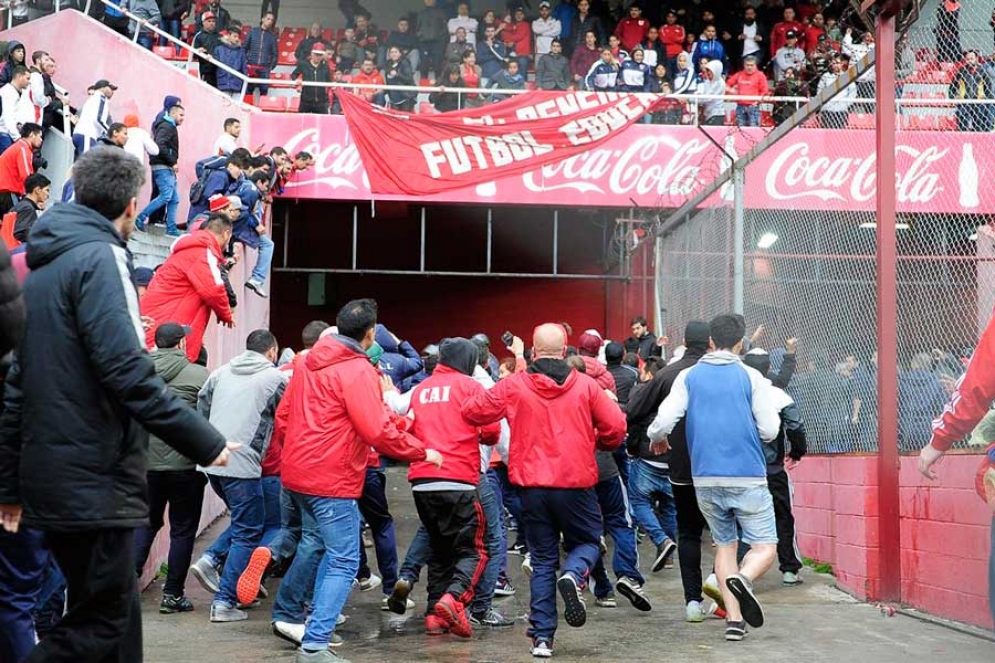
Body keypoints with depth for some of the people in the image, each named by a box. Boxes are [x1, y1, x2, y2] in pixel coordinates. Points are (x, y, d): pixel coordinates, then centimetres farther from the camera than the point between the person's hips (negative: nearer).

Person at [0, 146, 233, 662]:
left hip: (50, 478, 9)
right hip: (95, 482, -9)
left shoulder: (42, 265, 17)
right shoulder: (100, 258, -11)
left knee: (115, 617, 16)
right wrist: (206, 443, -17)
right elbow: (127, 372, -22)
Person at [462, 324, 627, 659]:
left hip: (532, 485, 1)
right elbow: (616, 427, -4)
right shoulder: (585, 386, -2)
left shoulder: (514, 386, -3)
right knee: (586, 541, 20)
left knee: (542, 560, 12)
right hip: (576, 482, -1)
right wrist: (596, 442, 17)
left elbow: (472, 412, 0)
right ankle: (572, 576, -14)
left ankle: (542, 635, 6)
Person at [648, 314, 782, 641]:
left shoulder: (688, 376, 4)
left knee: (725, 544, 16)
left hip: (705, 479, 3)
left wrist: (656, 439, 16)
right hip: (748, 479, -3)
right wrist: (773, 412, 17)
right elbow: (769, 431, -5)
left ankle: (734, 619, 6)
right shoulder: (752, 377, -3)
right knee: (765, 546, 5)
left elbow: (663, 421, -5)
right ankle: (743, 578, -28)